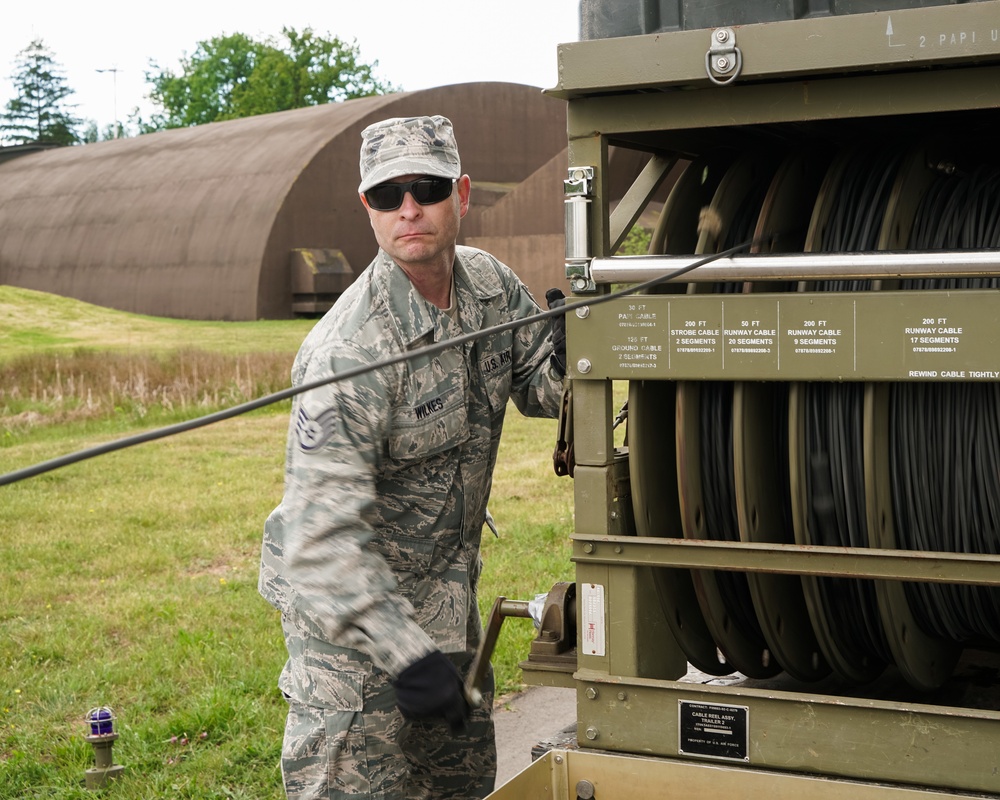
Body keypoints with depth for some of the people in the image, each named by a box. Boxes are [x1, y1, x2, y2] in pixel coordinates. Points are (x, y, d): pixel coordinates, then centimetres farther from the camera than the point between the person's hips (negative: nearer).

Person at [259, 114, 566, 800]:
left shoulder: (491, 285, -5)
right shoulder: (350, 350, -29)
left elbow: (539, 388, 11)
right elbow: (322, 531, -33)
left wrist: (568, 347, -14)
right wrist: (406, 654, -40)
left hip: (447, 598, 8)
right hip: (353, 609, -8)